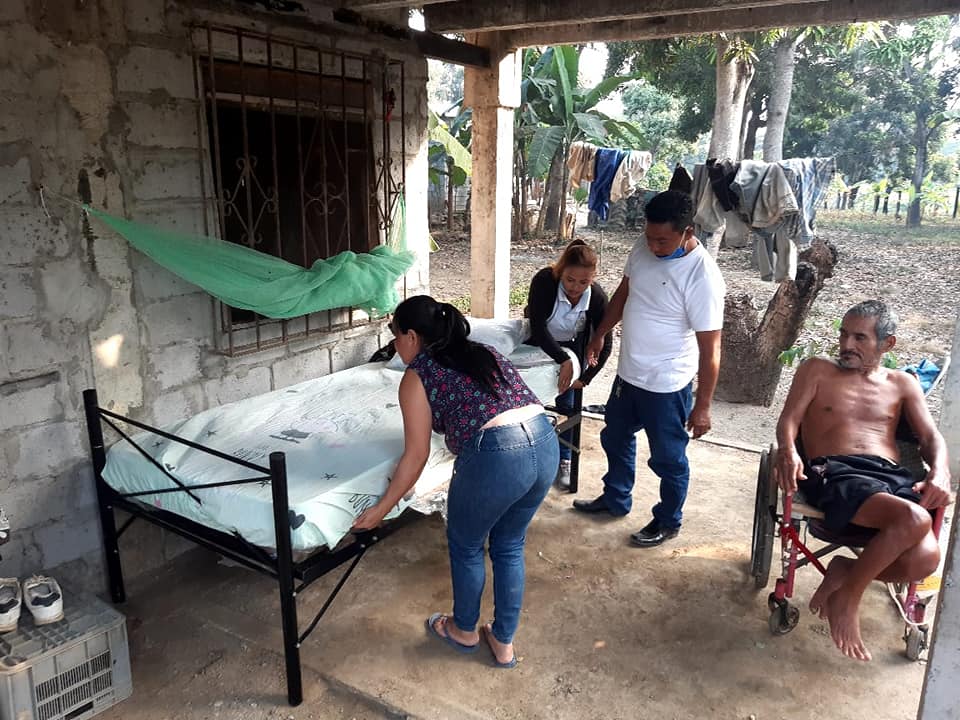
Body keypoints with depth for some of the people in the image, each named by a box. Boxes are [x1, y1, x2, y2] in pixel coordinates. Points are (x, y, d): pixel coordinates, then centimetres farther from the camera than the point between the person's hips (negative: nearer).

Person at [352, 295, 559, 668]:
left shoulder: (417, 375, 6)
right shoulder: (483, 353, 24)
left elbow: (416, 455, 5)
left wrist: (382, 508, 14)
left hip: (497, 456, -7)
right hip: (547, 444, 7)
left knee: (466, 546, 22)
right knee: (509, 546, 26)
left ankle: (464, 631, 44)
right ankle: (504, 643, 39)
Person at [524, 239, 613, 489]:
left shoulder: (597, 297, -27)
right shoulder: (544, 281, -34)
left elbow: (605, 343, -19)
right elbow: (538, 327, -36)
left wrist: (586, 378, -22)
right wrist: (563, 361, -40)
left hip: (571, 347, 1)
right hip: (538, 343, -1)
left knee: (566, 405, 1)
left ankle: (564, 461, 16)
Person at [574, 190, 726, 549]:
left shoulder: (702, 276, -27)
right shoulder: (643, 248, -6)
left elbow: (710, 350, -22)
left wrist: (702, 406, -18)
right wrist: (599, 336, 17)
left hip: (666, 385, -7)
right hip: (628, 373, 7)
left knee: (668, 458, 13)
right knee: (615, 439, 24)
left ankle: (668, 522, 36)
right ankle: (615, 499, 48)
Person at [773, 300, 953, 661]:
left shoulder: (903, 384, 25)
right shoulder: (816, 370, 18)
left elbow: (931, 436, 16)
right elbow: (789, 419, 7)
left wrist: (939, 471, -9)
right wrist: (787, 450, -18)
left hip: (892, 477, 4)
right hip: (834, 473, -4)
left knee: (925, 559, -28)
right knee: (913, 520, -34)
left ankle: (844, 571, 2)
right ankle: (846, 597, -11)